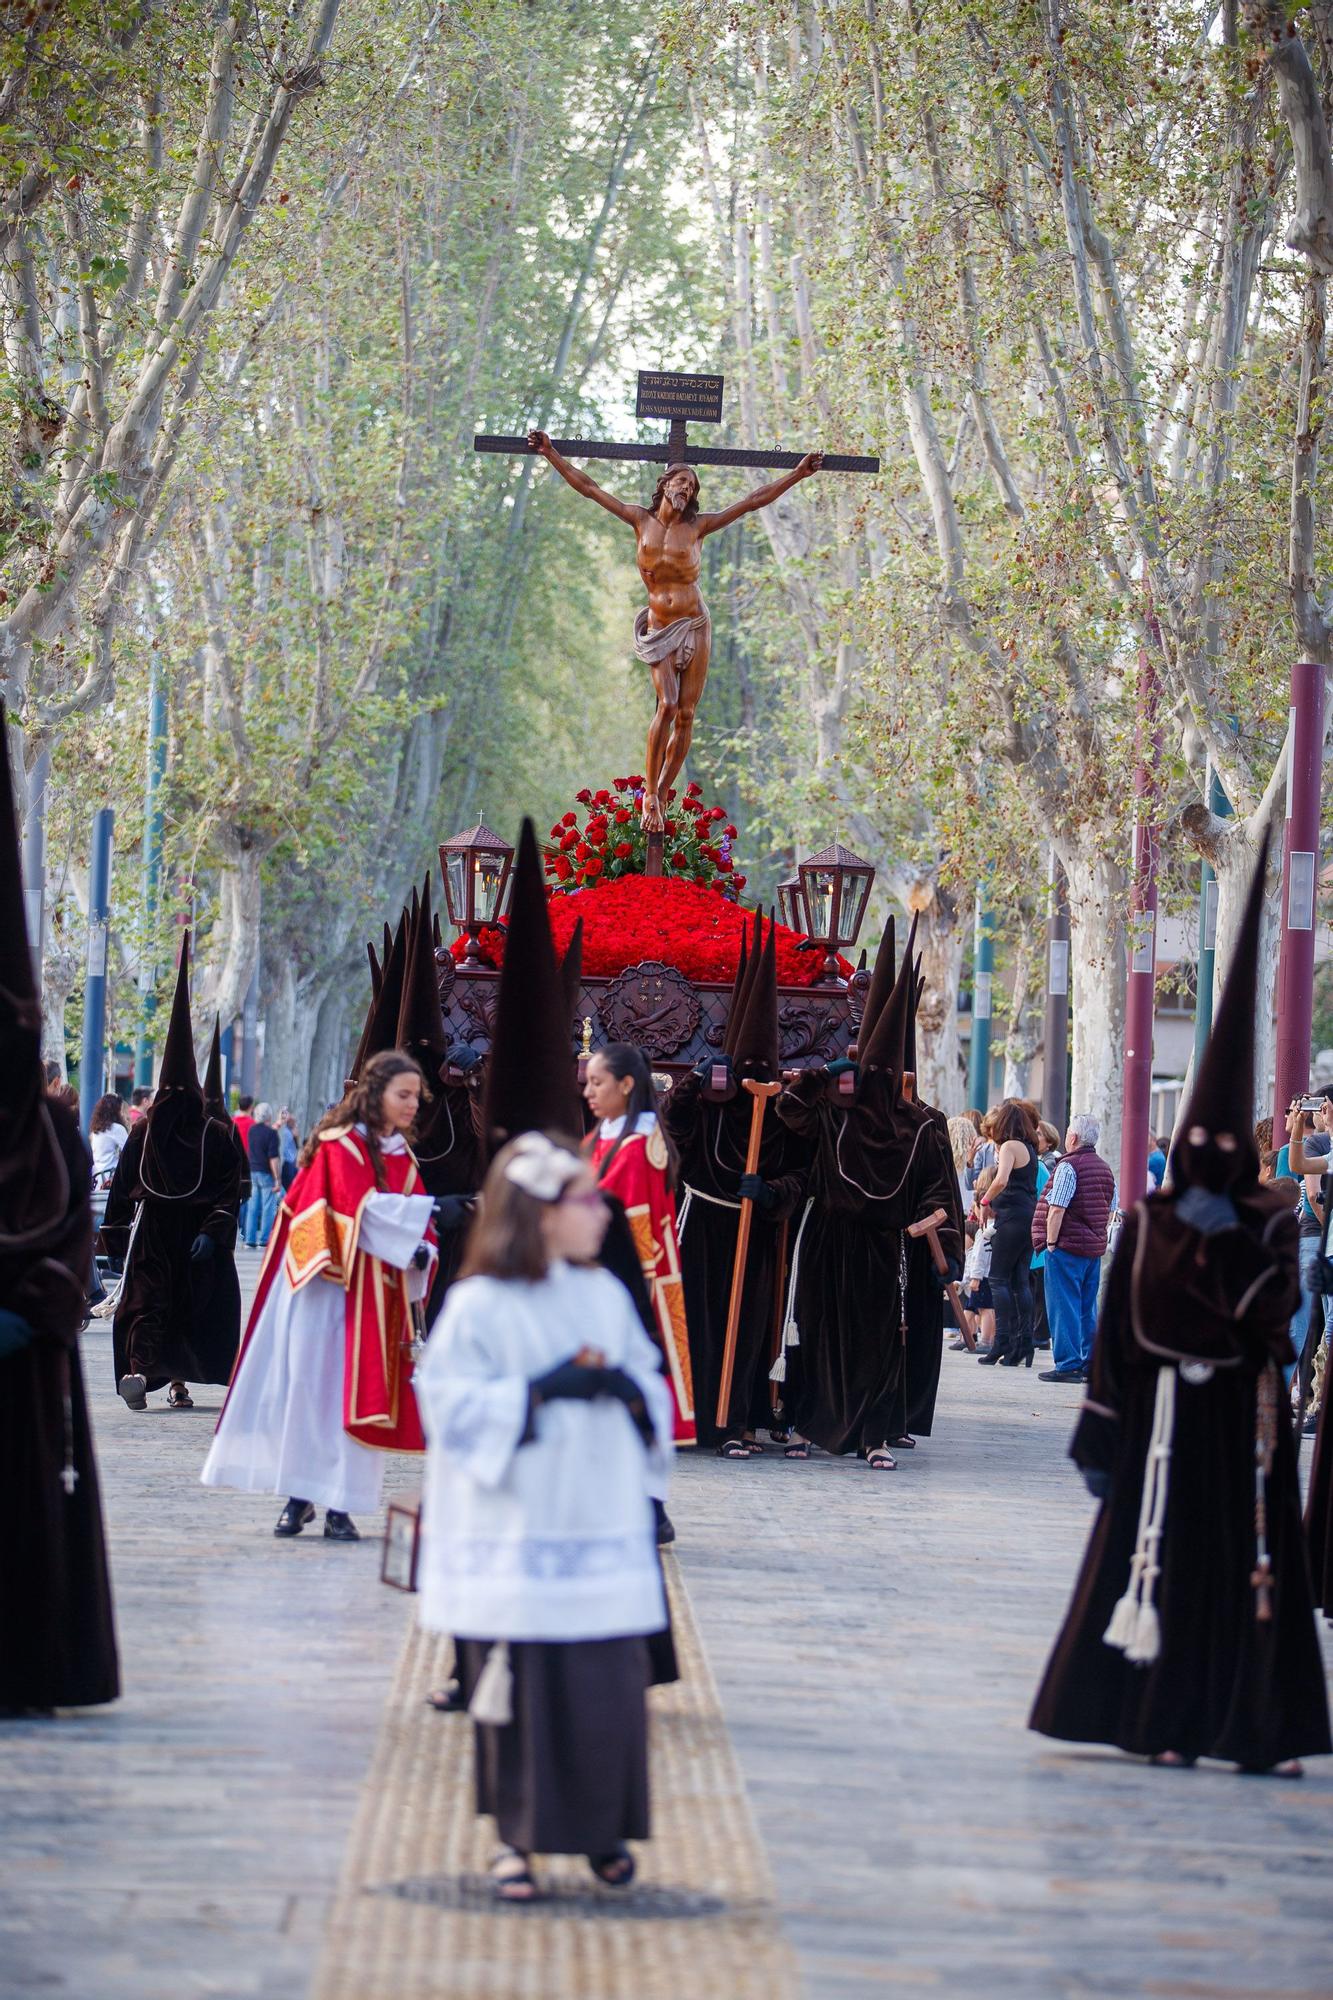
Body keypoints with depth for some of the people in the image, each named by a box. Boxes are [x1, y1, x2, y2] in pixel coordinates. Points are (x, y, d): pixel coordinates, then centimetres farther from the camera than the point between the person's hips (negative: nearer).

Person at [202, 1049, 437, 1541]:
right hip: (330, 1288, -6)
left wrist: (421, 1251, -11)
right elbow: (364, 1209, -19)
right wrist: (431, 1209, -25)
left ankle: (338, 1504, 3)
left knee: (357, 1389, 2)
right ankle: (299, 1497, 2)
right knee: (310, 1384, -5)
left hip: (376, 1294, 6)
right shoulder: (341, 1145, -7)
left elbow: (409, 1223, 11)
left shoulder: (402, 1155, 15)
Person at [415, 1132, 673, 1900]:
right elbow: (451, 1402, -11)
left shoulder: (606, 1295, 10)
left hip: (604, 1530, 4)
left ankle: (605, 1828, 17)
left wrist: (625, 1387, -8)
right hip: (516, 1540, -4)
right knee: (521, 1689, -1)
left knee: (610, 1686, 1)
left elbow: (654, 1384, 15)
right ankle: (519, 1836, 13)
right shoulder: (478, 1305, -6)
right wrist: (543, 1391, -18)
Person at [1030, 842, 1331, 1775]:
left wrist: (1228, 1243, -19)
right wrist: (1102, 1436, -2)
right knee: (1161, 1553, -1)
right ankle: (1160, 1721, 4)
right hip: (1163, 1414, -1)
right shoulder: (1146, 1224, 2)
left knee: (1252, 1560, 1)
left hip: (1245, 1414, 1)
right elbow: (1116, 1329, 1)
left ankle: (1253, 1729, 4)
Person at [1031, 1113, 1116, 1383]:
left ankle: (1068, 1364, -7)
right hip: (1095, 1248, 8)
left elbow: (1057, 1209, -17)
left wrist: (1050, 1242, -13)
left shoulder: (1069, 1166, -12)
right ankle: (1091, 1364, 12)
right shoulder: (1105, 1169, 14)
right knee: (1088, 1308, 12)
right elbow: (1110, 1211, 18)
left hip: (1067, 1247, -8)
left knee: (1064, 1307, -5)